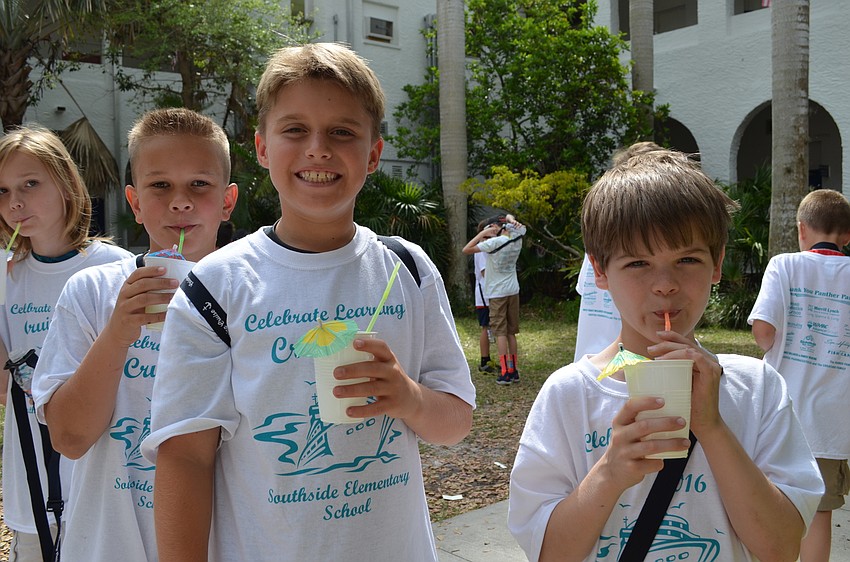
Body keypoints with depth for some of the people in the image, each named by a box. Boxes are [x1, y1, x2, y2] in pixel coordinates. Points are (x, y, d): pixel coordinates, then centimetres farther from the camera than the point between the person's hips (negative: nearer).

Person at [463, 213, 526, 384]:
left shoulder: (494, 243, -15)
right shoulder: (517, 240, 3)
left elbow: (466, 250, -14)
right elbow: (509, 217, 22)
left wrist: (483, 234, -10)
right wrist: (512, 220, 1)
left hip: (497, 293, -6)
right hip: (513, 291, 6)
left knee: (500, 332, -5)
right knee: (511, 332, 12)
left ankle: (505, 372, -8)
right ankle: (514, 370, 16)